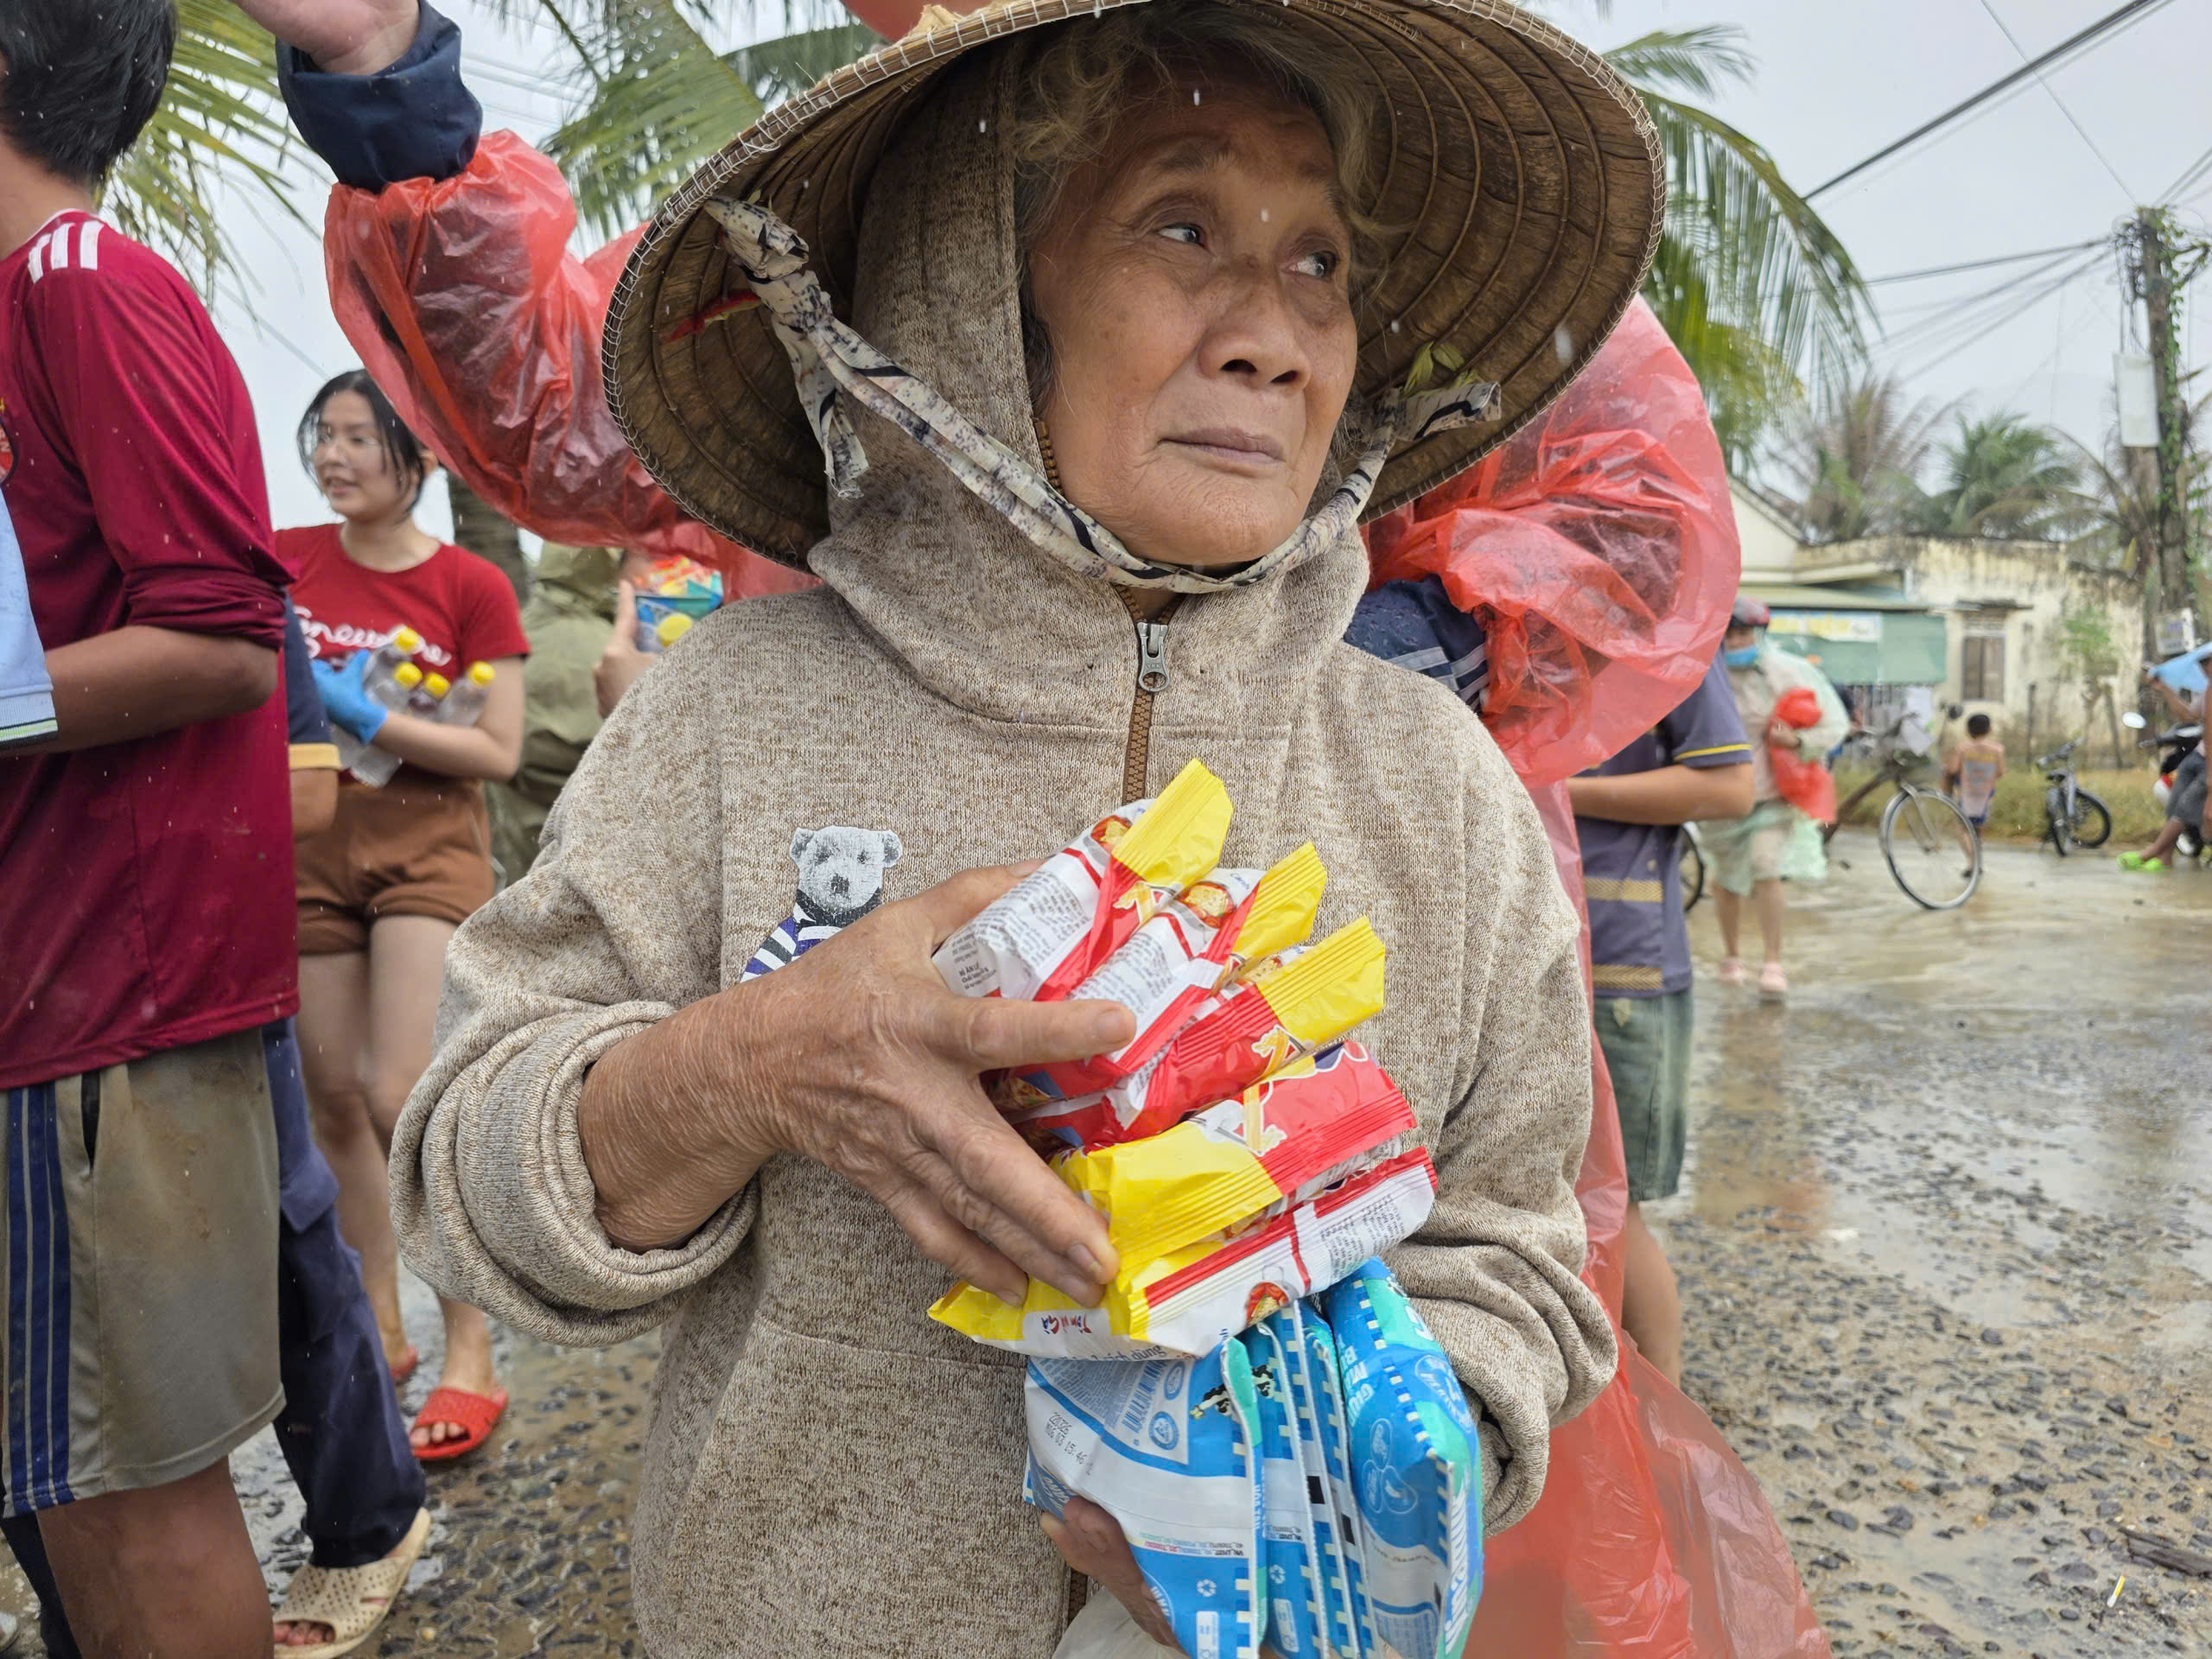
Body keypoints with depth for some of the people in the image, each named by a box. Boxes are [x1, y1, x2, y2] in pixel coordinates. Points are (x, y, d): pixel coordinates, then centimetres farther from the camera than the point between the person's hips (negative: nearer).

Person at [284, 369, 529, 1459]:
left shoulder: (471, 587, -5)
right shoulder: (284, 560, 4)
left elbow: (501, 753, -9)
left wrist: (367, 714, -17)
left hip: (426, 847, -4)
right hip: (312, 847, 4)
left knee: (402, 1098, -15)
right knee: (335, 1101, 9)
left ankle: (470, 1355, -3)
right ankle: (378, 1333, 25)